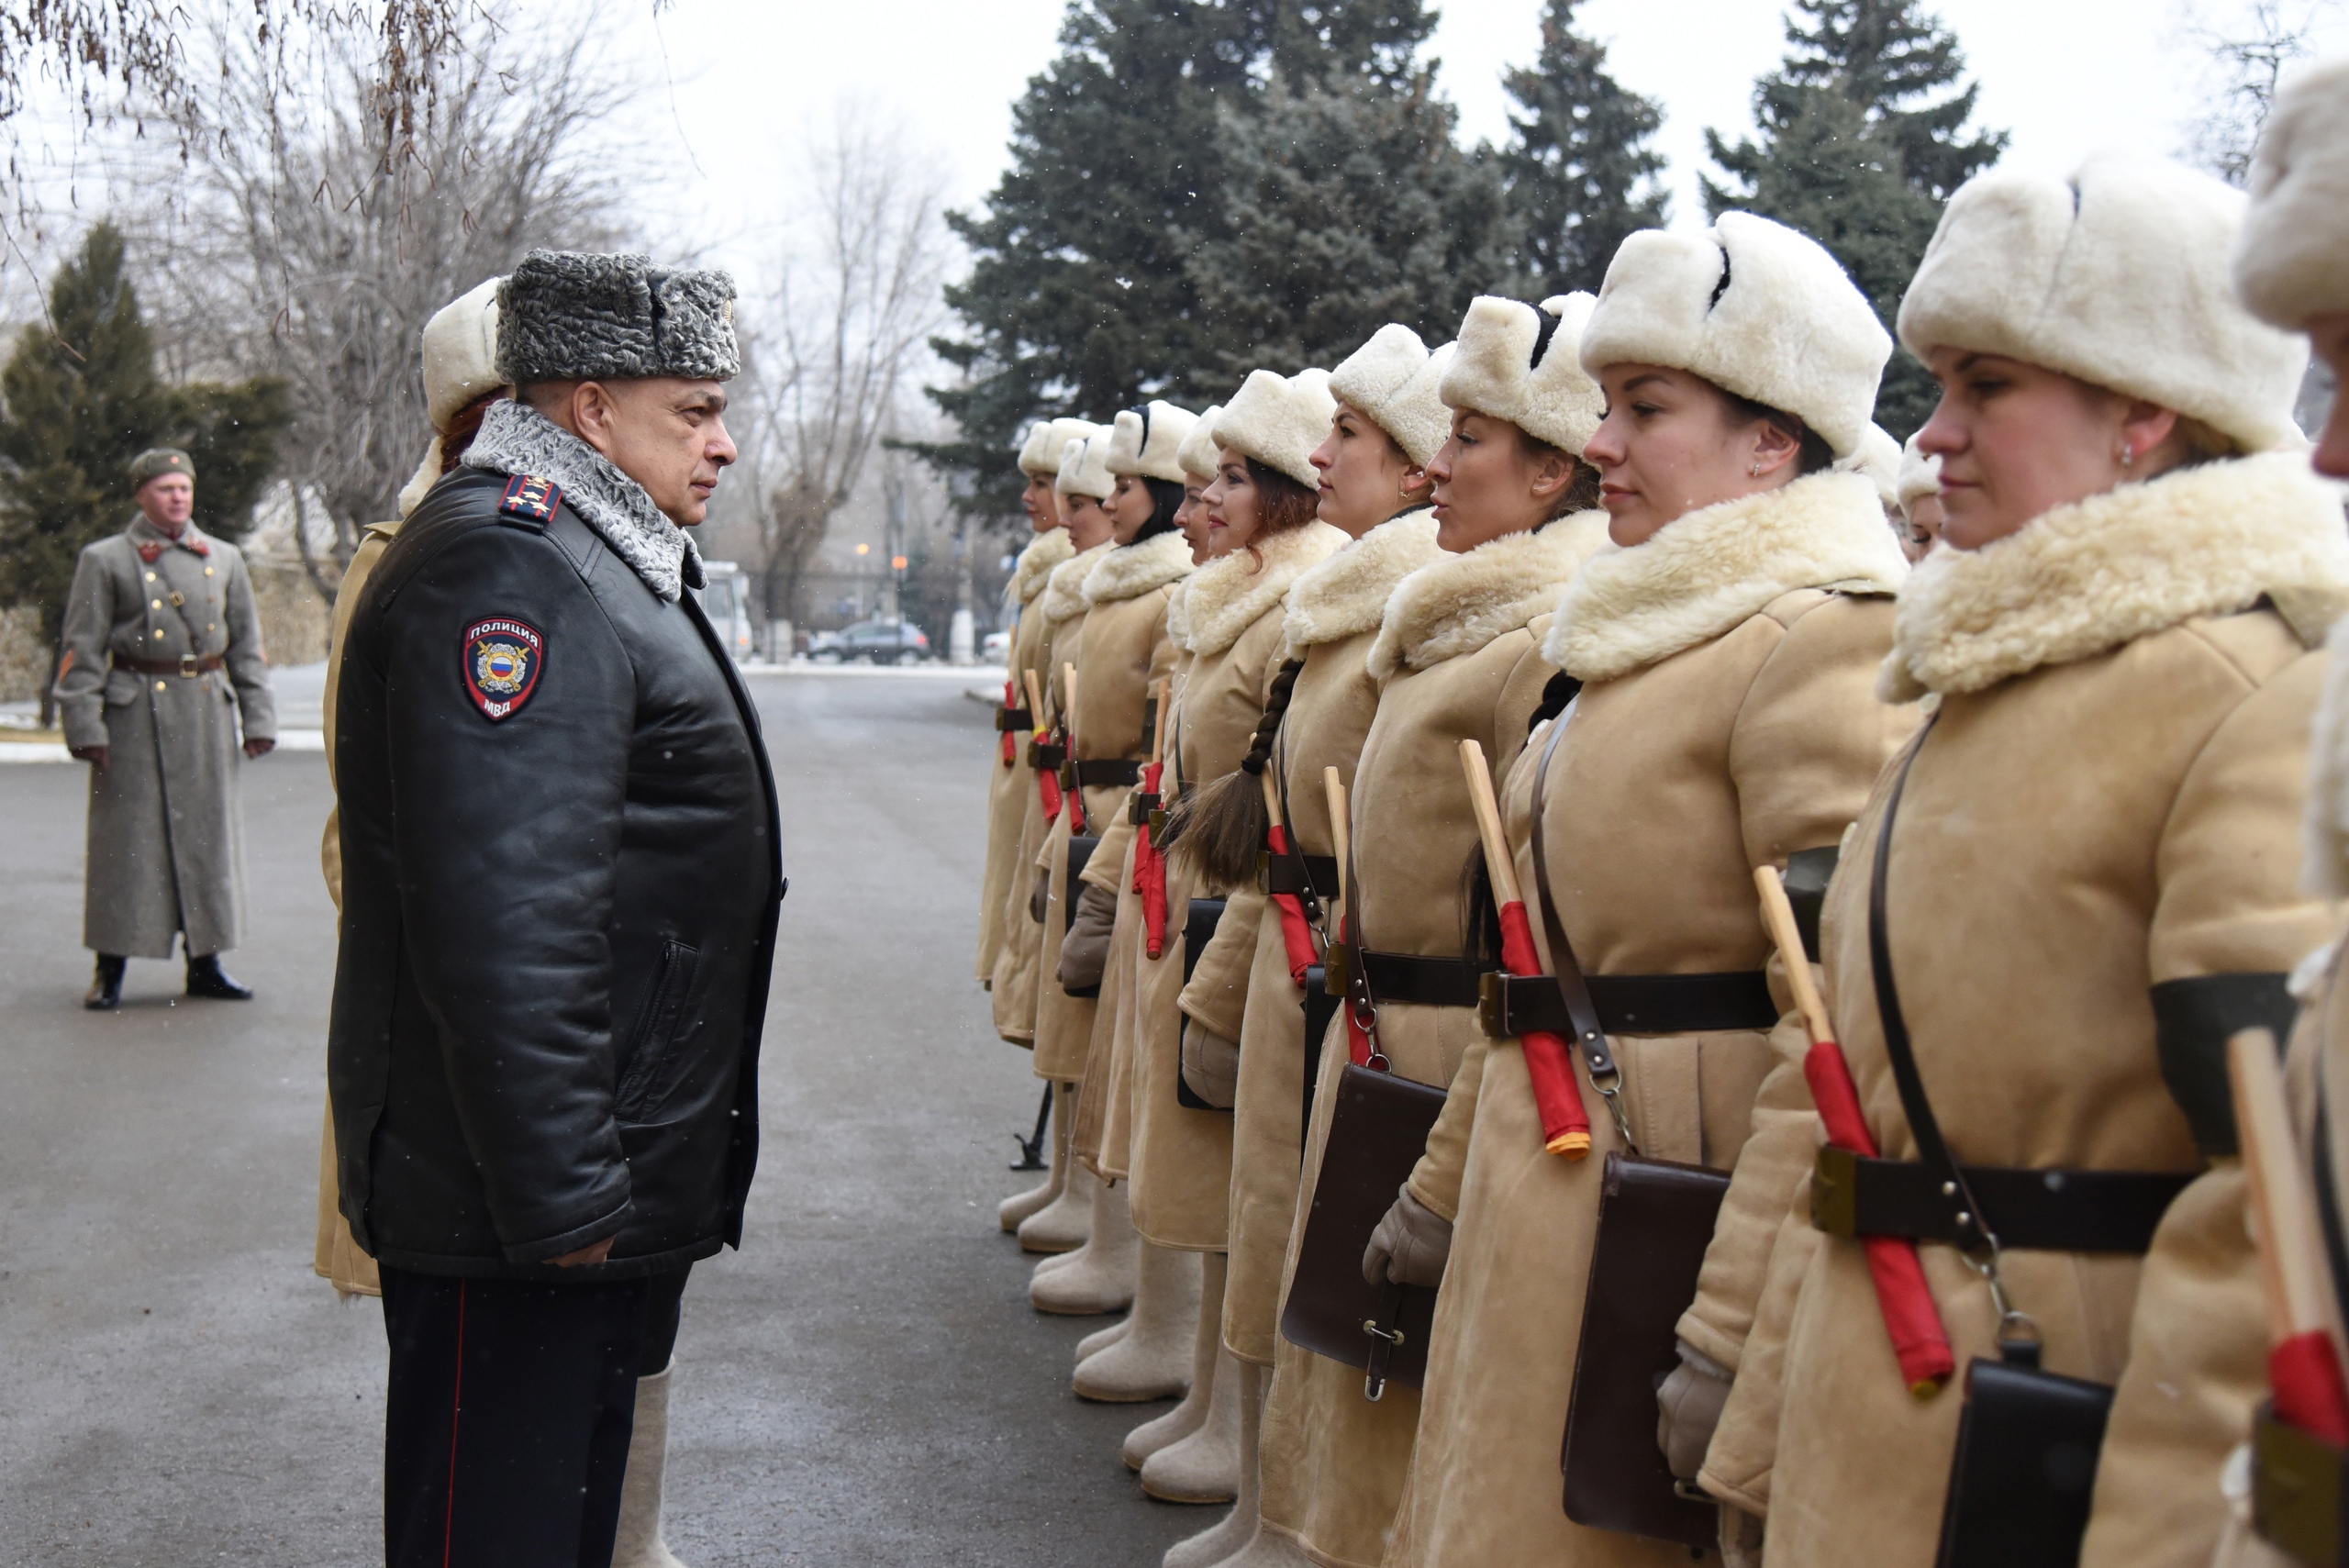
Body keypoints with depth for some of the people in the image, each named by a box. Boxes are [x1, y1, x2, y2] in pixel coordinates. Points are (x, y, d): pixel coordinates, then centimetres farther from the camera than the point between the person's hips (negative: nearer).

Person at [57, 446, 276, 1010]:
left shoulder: (224, 558, 12)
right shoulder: (105, 560, 1)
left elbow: (247, 645, 13)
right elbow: (82, 650, -2)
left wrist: (258, 718, 7)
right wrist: (85, 726, -10)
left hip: (208, 714, 4)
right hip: (134, 714, -3)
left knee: (210, 835, 6)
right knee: (125, 838, -1)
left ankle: (205, 962, 16)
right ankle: (110, 969, 7)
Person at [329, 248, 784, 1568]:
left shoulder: (607, 562, 17)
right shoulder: (505, 567, -19)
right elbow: (501, 924, -27)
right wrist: (562, 1198, -25)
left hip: (610, 1185, 11)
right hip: (519, 1210, -11)